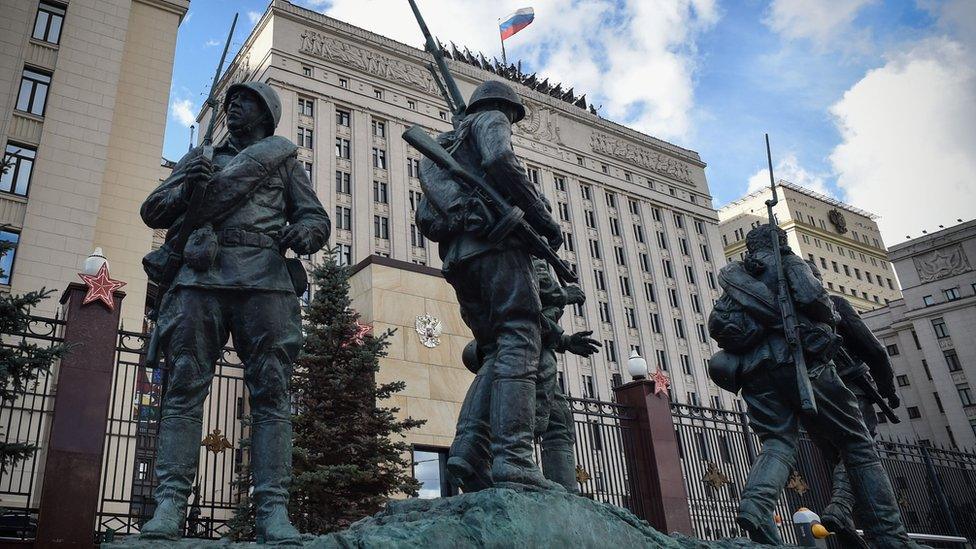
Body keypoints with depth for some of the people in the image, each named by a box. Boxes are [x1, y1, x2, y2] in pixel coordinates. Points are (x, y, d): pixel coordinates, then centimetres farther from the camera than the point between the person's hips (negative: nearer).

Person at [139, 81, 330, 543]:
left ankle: (273, 510, -13)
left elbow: (317, 217, 16)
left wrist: (305, 232, -9)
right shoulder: (200, 158, 28)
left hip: (265, 280, -1)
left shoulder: (283, 159, 24)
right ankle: (170, 504, -10)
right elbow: (153, 211, 20)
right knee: (184, 388, -8)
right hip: (199, 275, 2)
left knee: (271, 392, -10)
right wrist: (187, 186, -1)